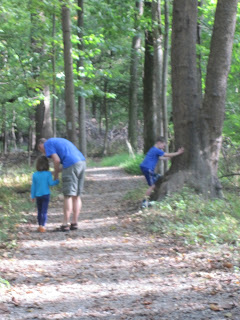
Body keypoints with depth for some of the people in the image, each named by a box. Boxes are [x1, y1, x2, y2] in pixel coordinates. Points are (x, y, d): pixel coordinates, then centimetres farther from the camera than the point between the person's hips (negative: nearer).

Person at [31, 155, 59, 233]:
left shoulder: (35, 175, -1)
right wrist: (57, 181, 7)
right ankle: (42, 226, -15)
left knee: (39, 211, 14)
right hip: (46, 194, -3)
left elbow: (33, 186, 3)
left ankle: (40, 225, 19)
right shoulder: (48, 174, -9)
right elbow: (50, 183, -13)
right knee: (44, 211, -5)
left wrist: (33, 196, 11)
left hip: (38, 195, 3)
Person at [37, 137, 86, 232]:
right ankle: (74, 223, 14)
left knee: (68, 196, -5)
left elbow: (57, 160, -6)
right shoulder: (60, 141, 32)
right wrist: (59, 170, 20)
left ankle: (65, 224, -3)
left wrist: (55, 174, 8)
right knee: (76, 196, 11)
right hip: (82, 161, 8)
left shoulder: (47, 144, 8)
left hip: (71, 166, -8)